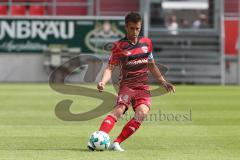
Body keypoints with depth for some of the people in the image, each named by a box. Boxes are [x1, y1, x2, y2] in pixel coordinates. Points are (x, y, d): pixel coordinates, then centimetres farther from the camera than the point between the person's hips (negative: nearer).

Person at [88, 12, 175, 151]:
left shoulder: (147, 43, 11)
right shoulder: (120, 46, -1)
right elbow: (110, 68, -1)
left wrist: (163, 82, 22)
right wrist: (103, 82, -19)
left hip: (143, 87, 3)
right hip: (127, 85, -3)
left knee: (142, 112, -24)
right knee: (119, 110, -29)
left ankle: (116, 143, -21)